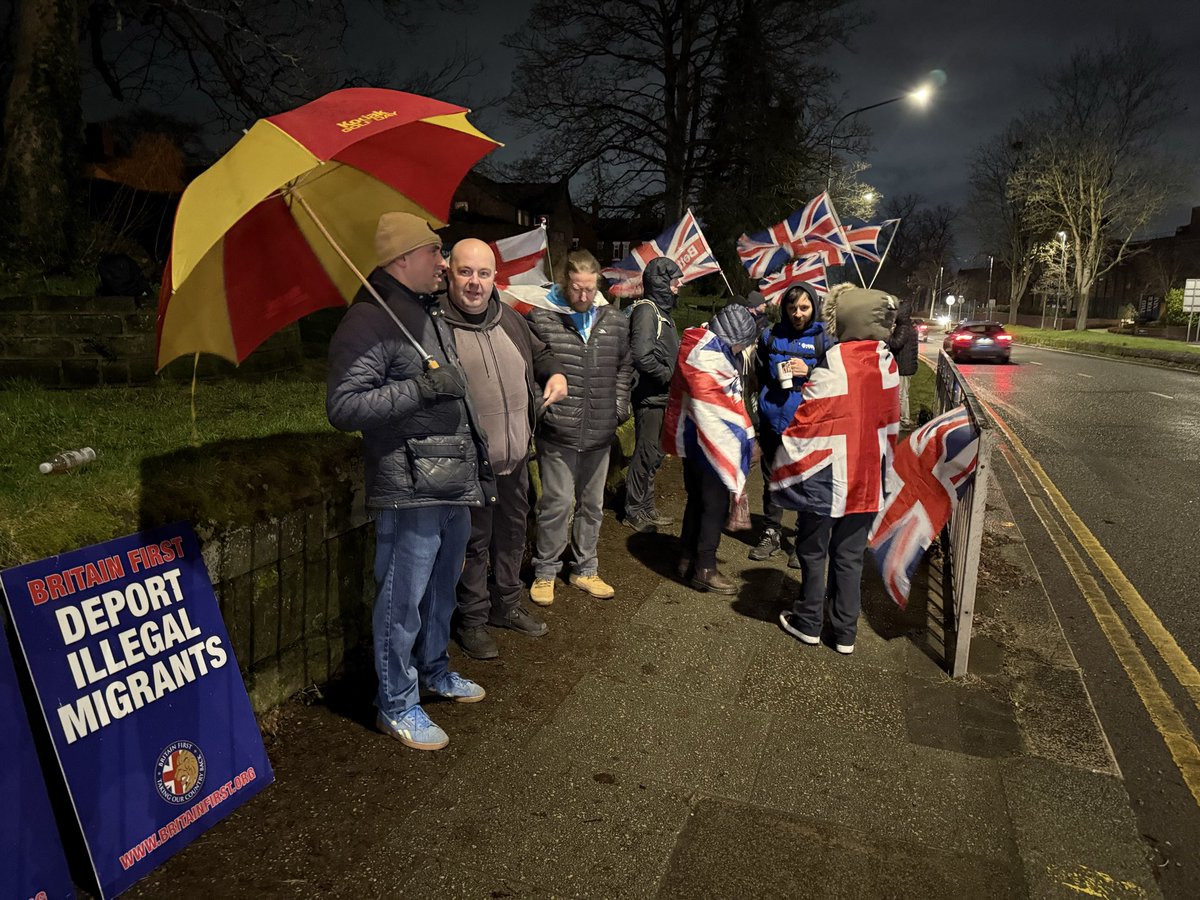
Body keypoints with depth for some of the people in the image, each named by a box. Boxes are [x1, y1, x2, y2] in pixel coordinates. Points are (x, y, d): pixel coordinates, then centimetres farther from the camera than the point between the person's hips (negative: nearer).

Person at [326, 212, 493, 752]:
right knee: (403, 600, 3)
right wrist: (420, 389, -25)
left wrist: (478, 456, 25)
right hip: (409, 491, -9)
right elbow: (342, 407, -22)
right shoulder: (368, 322, -14)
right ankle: (396, 706, 19)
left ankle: (434, 671, 41)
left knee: (442, 589, 22)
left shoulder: (432, 316, 16)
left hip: (455, 485, 9)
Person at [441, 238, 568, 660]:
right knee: (473, 542, 8)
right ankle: (472, 620, 28)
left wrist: (555, 374, 5)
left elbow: (540, 353, 23)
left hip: (516, 456, 7)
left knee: (513, 533, 20)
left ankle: (507, 605, 41)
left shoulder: (511, 320, 7)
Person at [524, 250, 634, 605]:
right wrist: (541, 406, -7)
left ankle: (585, 569, 31)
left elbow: (625, 366, 16)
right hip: (557, 433, -5)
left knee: (592, 504, 15)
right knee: (557, 503, -1)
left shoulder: (615, 321, 6)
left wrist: (618, 407, 8)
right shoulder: (541, 318, -7)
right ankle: (544, 572, 18)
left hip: (599, 434, 5)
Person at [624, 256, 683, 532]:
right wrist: (669, 376, -15)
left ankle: (646, 508, 27)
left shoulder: (662, 310, 16)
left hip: (661, 397, 10)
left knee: (654, 455, 16)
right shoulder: (646, 310, -14)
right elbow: (641, 355, -25)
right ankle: (634, 511, 9)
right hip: (649, 397, -10)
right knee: (646, 454, -2)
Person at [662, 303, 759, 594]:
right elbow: (721, 403, -21)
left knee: (698, 499, 18)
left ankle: (688, 559, 28)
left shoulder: (701, 344, 10)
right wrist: (744, 435, -11)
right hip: (710, 441, -10)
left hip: (693, 439, 10)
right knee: (716, 505, -1)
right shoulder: (710, 355, -21)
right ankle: (705, 570, 7)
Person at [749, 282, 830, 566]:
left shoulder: (824, 340, -2)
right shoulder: (771, 337, 6)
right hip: (772, 422, 3)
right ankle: (772, 533, 29)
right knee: (771, 481, 14)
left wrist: (809, 372, -16)